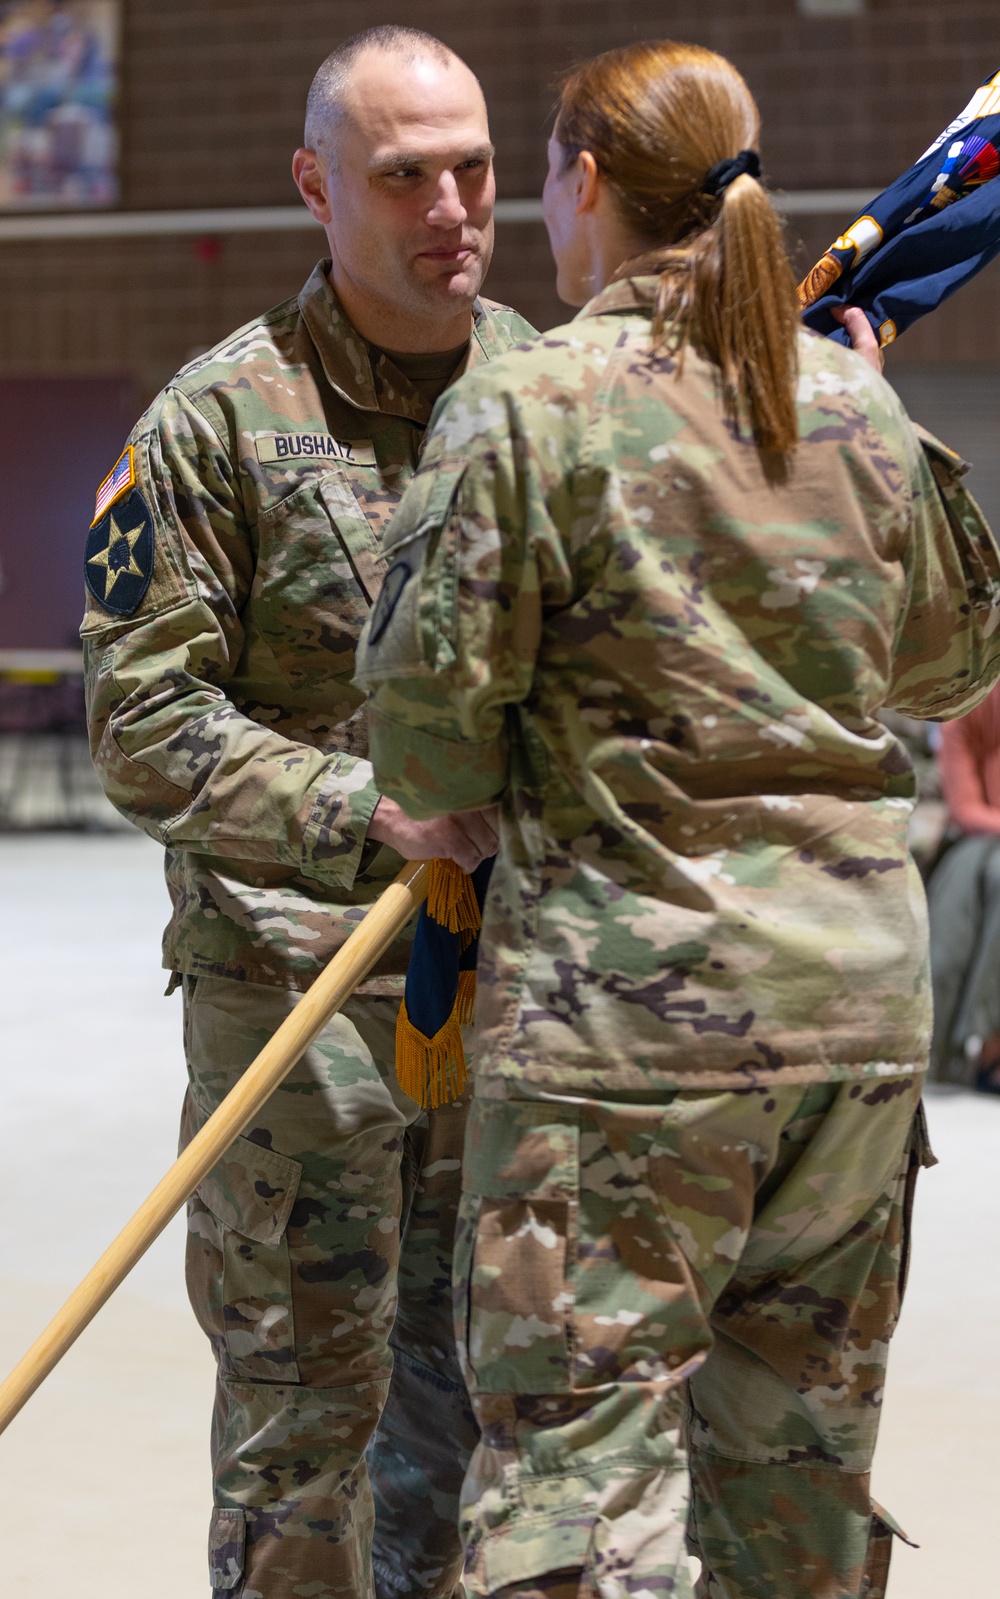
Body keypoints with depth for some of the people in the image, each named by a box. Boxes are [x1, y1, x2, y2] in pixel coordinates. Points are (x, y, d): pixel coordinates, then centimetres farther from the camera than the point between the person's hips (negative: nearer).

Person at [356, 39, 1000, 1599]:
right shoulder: (857, 400, 8)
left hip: (626, 1007, -6)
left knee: (582, 1452, -3)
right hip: (862, 990, 6)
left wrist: (463, 823, 11)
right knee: (805, 1458, 15)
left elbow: (426, 704, -9)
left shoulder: (521, 408, -8)